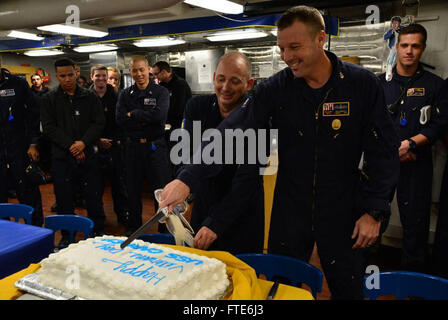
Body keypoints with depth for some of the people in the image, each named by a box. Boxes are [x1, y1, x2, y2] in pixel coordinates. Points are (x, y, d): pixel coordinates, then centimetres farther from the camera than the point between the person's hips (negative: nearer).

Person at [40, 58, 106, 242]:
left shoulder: (89, 97, 7)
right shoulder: (49, 99, 6)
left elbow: (99, 123, 0)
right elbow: (49, 128, -3)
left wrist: (83, 142, -14)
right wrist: (71, 145, -14)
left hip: (88, 155, 0)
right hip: (62, 157, 0)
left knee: (94, 197, 6)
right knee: (64, 199, 8)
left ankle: (98, 231, 22)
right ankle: (67, 235, 23)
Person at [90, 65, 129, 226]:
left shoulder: (115, 96, 3)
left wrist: (119, 139, -6)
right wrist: (98, 140, -9)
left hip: (115, 145, 1)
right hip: (96, 146, 0)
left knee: (119, 181, 5)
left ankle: (122, 213, 18)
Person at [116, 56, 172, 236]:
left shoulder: (161, 92, -1)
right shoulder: (125, 94, 8)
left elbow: (159, 115, -20)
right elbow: (120, 120, -6)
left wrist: (133, 114, -11)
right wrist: (146, 119, -13)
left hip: (155, 147, -3)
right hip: (132, 147, 3)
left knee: (162, 190, 2)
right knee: (132, 190, 13)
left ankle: (165, 229, 17)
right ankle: (133, 226, 31)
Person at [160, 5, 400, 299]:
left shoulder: (363, 84, -9)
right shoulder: (274, 89, -8)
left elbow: (384, 151, -5)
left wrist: (375, 212, -8)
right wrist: (188, 179, -27)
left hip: (344, 212, 0)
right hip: (290, 212, 1)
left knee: (348, 289, 16)